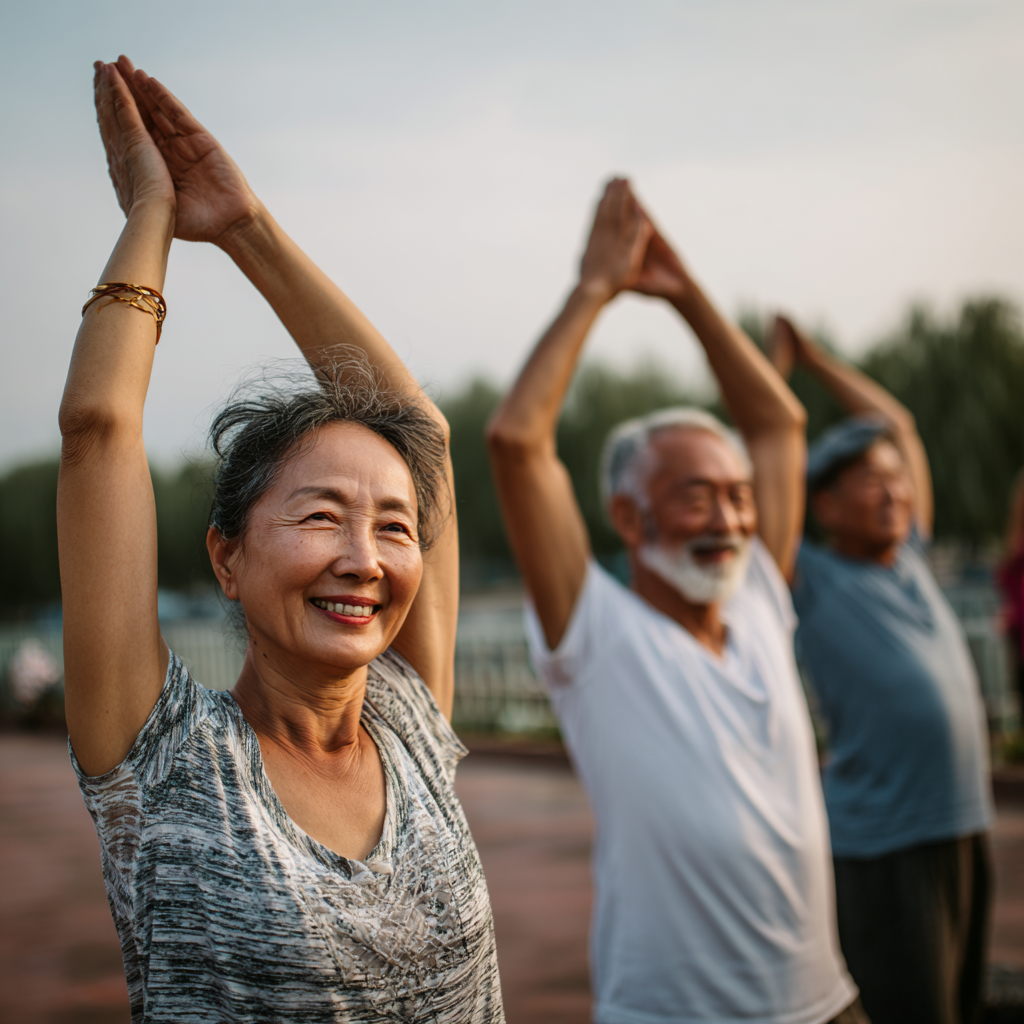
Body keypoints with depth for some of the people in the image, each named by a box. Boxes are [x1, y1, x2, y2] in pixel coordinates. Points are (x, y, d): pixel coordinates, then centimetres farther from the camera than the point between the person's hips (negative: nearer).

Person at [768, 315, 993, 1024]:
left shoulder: (910, 557, 11)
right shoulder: (812, 582, -5)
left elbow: (898, 423, 20)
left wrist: (817, 358, 21)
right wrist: (777, 367, 1)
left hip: (963, 824, 7)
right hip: (883, 840, -7)